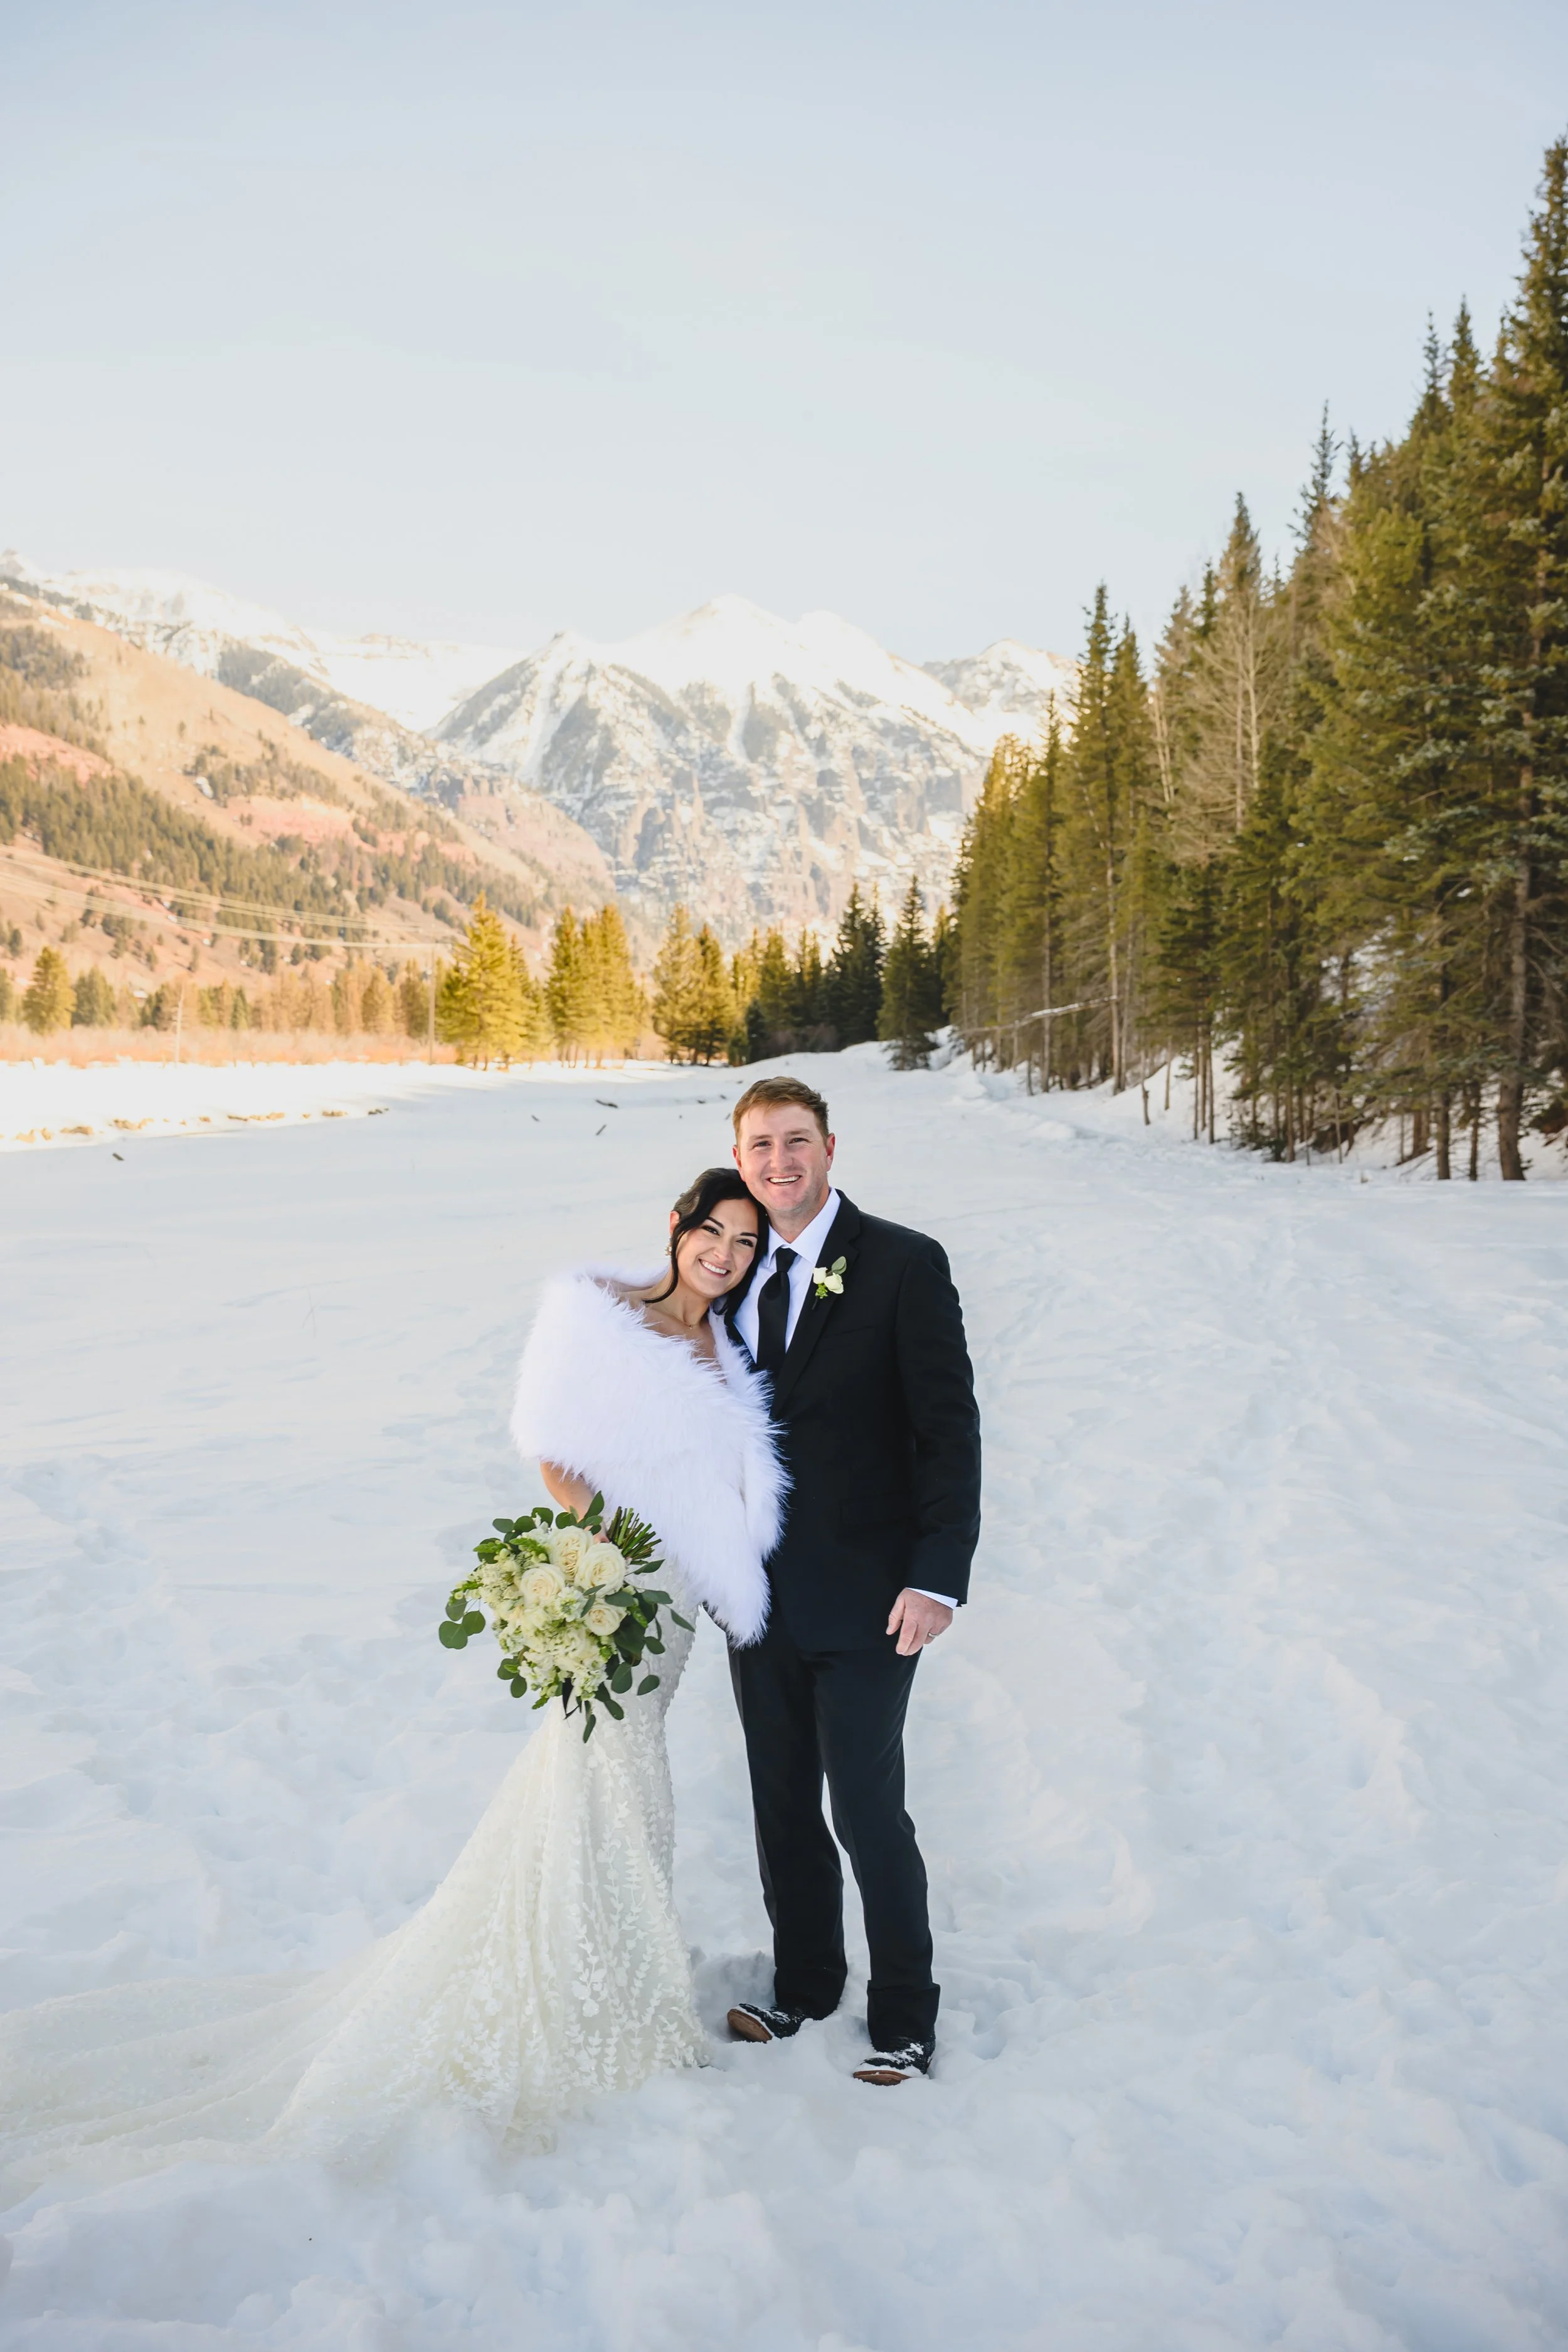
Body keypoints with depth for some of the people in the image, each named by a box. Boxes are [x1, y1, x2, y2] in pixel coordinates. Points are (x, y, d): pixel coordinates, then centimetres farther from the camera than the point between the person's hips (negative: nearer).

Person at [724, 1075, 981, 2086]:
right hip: (761, 1594, 5)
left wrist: (940, 1575, -19)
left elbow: (950, 1427, -13)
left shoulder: (905, 1264, -10)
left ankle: (904, 2013, 23)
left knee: (867, 1811, 2)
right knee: (783, 1806, 17)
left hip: (863, 1598, -5)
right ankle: (804, 1983, 37)